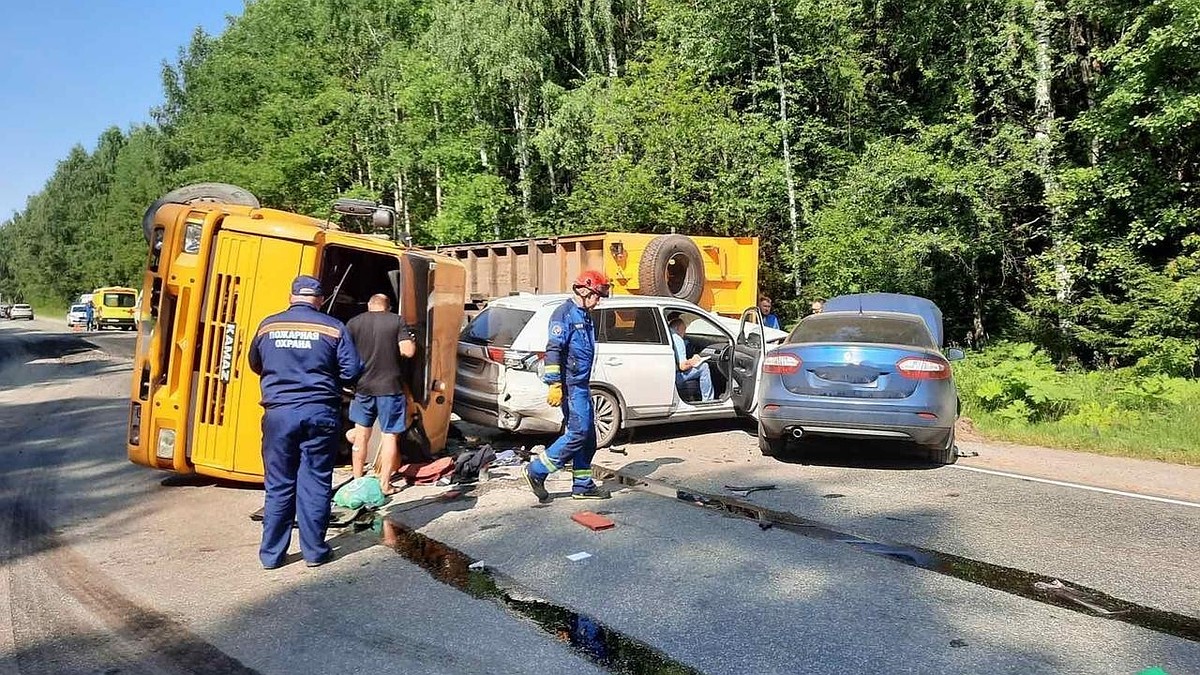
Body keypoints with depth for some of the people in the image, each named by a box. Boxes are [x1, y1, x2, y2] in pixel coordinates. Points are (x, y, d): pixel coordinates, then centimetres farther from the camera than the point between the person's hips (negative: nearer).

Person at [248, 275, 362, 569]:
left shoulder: (268, 325, 5)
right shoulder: (333, 328, -3)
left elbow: (255, 365, 18)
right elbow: (352, 371, -4)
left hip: (279, 413, 2)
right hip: (320, 413, -1)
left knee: (278, 485, 10)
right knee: (315, 483, 7)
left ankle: (271, 553, 18)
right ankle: (314, 551, 14)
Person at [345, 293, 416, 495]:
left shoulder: (354, 323, 2)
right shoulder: (397, 321, -4)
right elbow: (408, 351, -13)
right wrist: (412, 342, 9)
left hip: (363, 386, 2)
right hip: (390, 387, -2)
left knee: (361, 434, 17)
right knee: (390, 436, 6)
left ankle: (357, 480, 24)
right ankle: (384, 484, 7)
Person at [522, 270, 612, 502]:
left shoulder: (584, 315, 19)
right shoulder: (565, 313, -11)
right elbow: (553, 350, -19)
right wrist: (555, 385, -25)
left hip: (581, 386, 10)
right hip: (570, 385, -10)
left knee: (588, 438, 10)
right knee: (578, 433, -12)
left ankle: (582, 485, 17)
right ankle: (536, 470, -4)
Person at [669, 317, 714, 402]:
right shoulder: (677, 339, -14)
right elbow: (683, 366, -20)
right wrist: (692, 362, -1)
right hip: (675, 378, -10)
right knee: (704, 367, -8)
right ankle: (707, 401, -4)